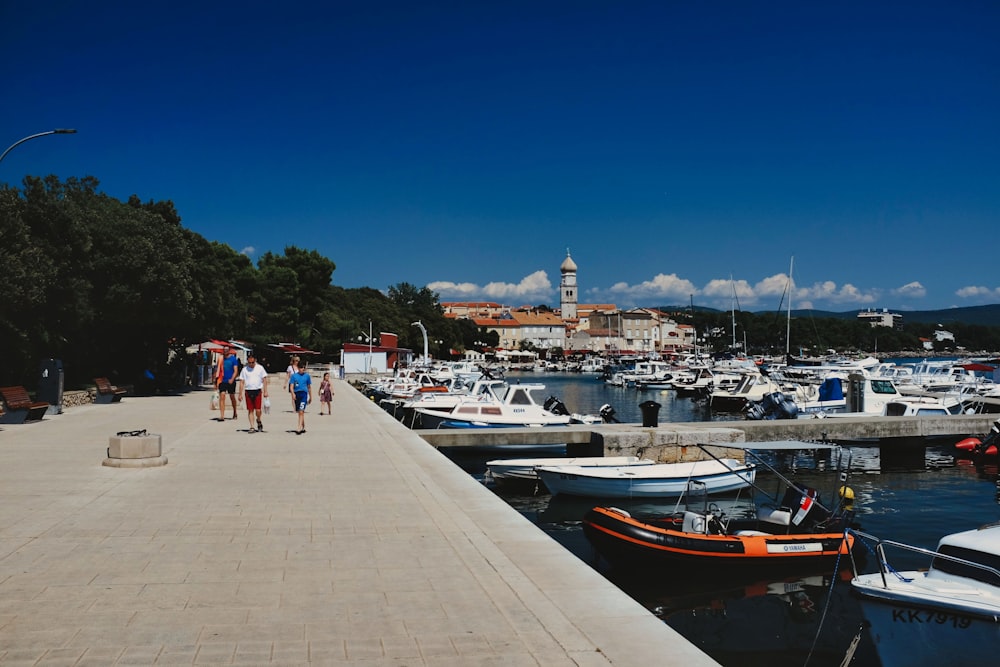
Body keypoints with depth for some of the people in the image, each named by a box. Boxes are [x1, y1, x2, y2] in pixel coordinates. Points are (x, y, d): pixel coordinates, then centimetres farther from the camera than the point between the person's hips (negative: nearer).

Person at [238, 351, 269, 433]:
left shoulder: (260, 368, 4)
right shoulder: (244, 369, 7)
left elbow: (264, 380, 5)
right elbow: (242, 382, 8)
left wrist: (265, 391, -1)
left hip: (258, 391, -1)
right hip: (248, 391, 2)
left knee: (258, 410, -7)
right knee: (250, 410, 2)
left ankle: (259, 421, 23)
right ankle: (252, 427, 6)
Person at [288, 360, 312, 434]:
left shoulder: (307, 375, 6)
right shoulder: (294, 375, 5)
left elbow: (309, 387, 15)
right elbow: (291, 386, 1)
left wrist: (310, 397, 18)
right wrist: (293, 394, -16)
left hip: (304, 394, -2)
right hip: (296, 394, 2)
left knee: (301, 411, -16)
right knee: (300, 412, 12)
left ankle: (299, 428, -21)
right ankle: (303, 427, 25)